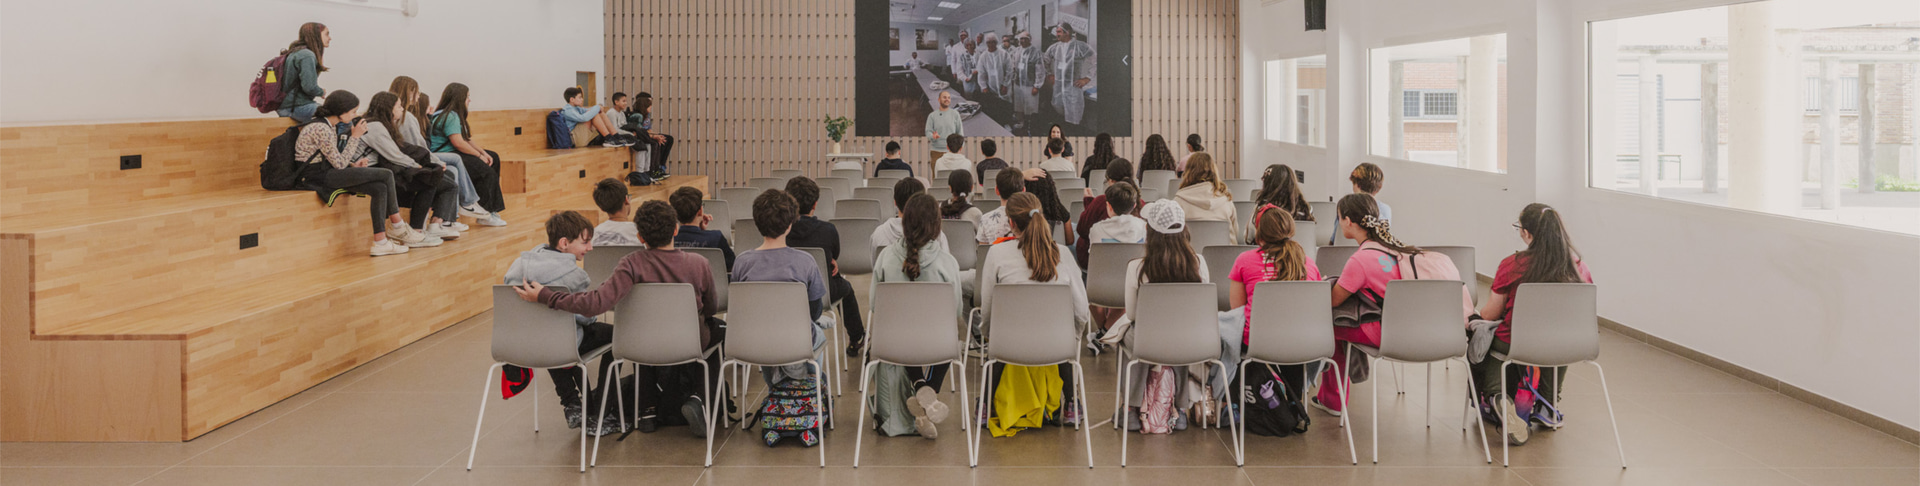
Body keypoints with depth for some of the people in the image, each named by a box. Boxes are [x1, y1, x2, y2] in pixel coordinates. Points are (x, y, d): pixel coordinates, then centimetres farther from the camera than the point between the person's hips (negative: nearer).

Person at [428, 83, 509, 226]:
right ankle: (485, 215, -14)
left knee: (493, 158, 15)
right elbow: (458, 143, -25)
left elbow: (467, 140, 16)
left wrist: (484, 153, 3)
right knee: (487, 172, -22)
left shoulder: (455, 115, 19)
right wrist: (480, 156, -16)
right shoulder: (450, 116, -16)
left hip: (455, 154, 12)